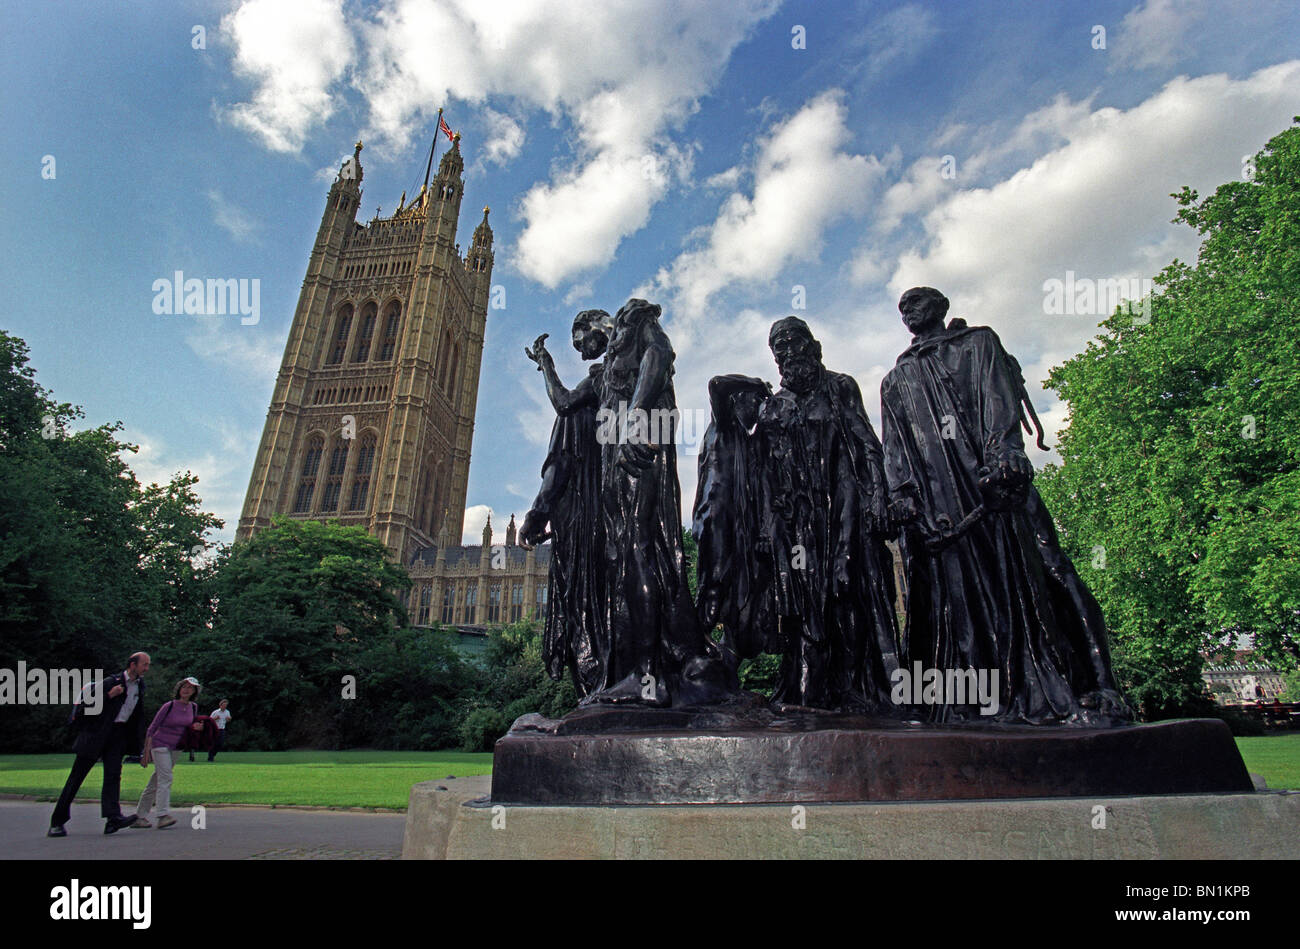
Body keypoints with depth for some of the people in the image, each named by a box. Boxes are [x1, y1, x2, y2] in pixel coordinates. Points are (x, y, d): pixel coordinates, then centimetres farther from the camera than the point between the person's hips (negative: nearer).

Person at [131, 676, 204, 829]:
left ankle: (139, 817, 15)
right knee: (165, 778, -19)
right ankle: (163, 815, -24)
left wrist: (196, 727, -7)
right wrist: (146, 752, -10)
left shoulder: (193, 707, 4)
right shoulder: (169, 706, -12)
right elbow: (152, 728, -7)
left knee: (155, 783, 9)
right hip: (160, 745, -5)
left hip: (175, 748, 5)